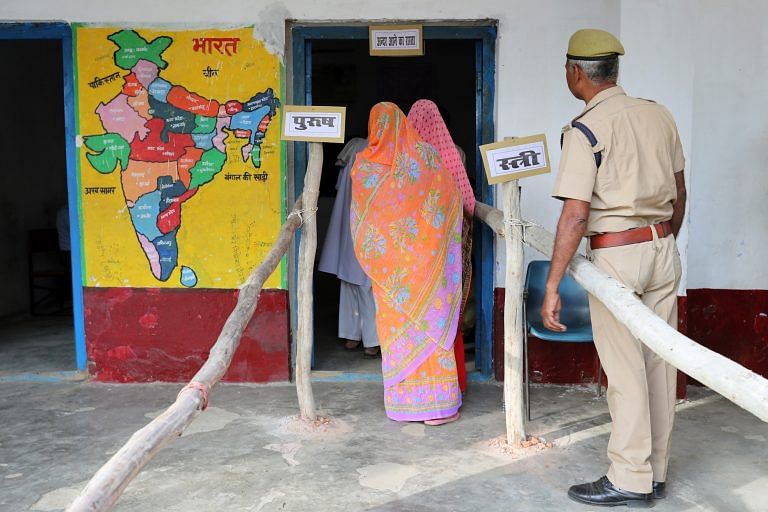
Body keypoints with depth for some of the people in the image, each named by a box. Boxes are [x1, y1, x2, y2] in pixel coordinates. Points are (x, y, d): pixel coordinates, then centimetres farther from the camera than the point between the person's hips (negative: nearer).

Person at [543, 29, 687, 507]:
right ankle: (656, 472, 24)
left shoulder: (585, 130, -12)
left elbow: (575, 216, -18)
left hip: (616, 255, -6)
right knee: (659, 363, 12)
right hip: (664, 250, 7)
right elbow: (679, 193, 14)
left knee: (625, 369, 1)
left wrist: (552, 285, -14)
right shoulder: (660, 115, 8)